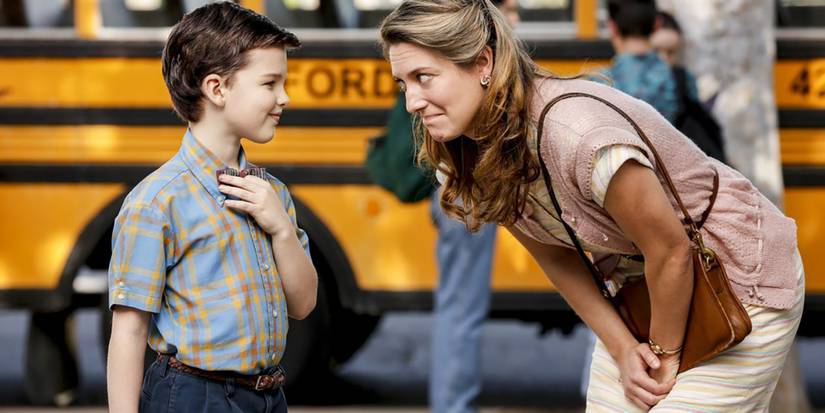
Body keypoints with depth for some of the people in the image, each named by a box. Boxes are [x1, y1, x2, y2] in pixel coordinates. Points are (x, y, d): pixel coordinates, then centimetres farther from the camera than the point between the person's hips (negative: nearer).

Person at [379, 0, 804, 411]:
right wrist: (624, 350, -6)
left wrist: (664, 354, -11)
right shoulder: (471, 154, -9)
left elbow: (670, 250, -24)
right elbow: (557, 259, 1)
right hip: (645, 283, 7)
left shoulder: (577, 134, -34)